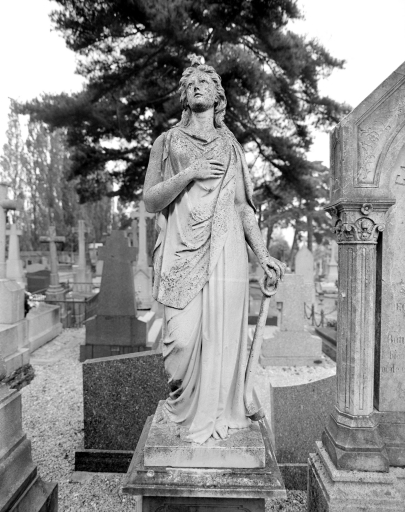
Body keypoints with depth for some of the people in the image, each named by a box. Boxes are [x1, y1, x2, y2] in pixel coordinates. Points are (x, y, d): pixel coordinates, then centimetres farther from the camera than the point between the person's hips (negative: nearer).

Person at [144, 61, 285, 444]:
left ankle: (215, 416, 19)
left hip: (226, 251, 2)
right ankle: (182, 408, 20)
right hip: (182, 252, -1)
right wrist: (189, 173, -9)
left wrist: (263, 254, 9)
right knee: (182, 338, -7)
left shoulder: (230, 146, 19)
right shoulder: (166, 143, 14)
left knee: (223, 335, 0)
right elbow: (150, 201, 5)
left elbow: (243, 207, 17)